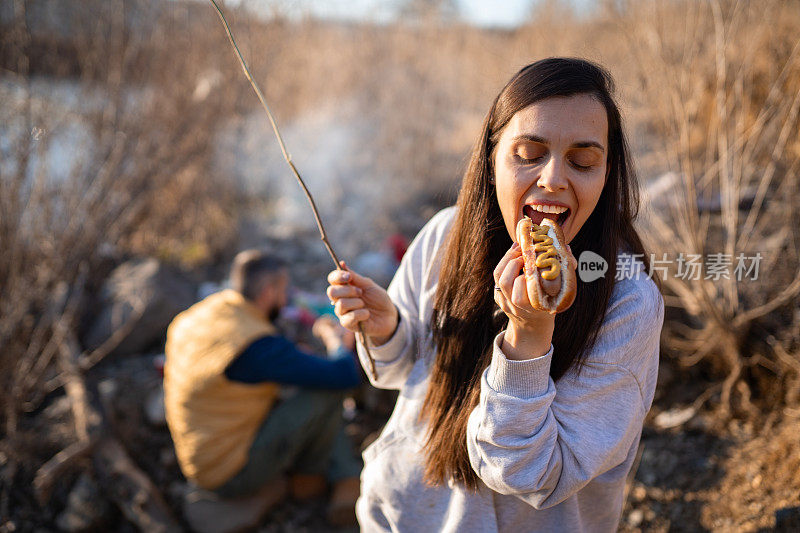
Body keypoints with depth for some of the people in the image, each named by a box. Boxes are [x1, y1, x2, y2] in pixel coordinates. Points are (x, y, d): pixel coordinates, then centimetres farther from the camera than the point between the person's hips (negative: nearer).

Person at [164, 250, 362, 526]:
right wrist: (340, 343, 0)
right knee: (328, 393, -11)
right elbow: (346, 375, -24)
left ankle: (348, 482, 5)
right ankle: (306, 477, 11)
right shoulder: (259, 345, -27)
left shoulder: (195, 315, 0)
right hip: (233, 474, -9)